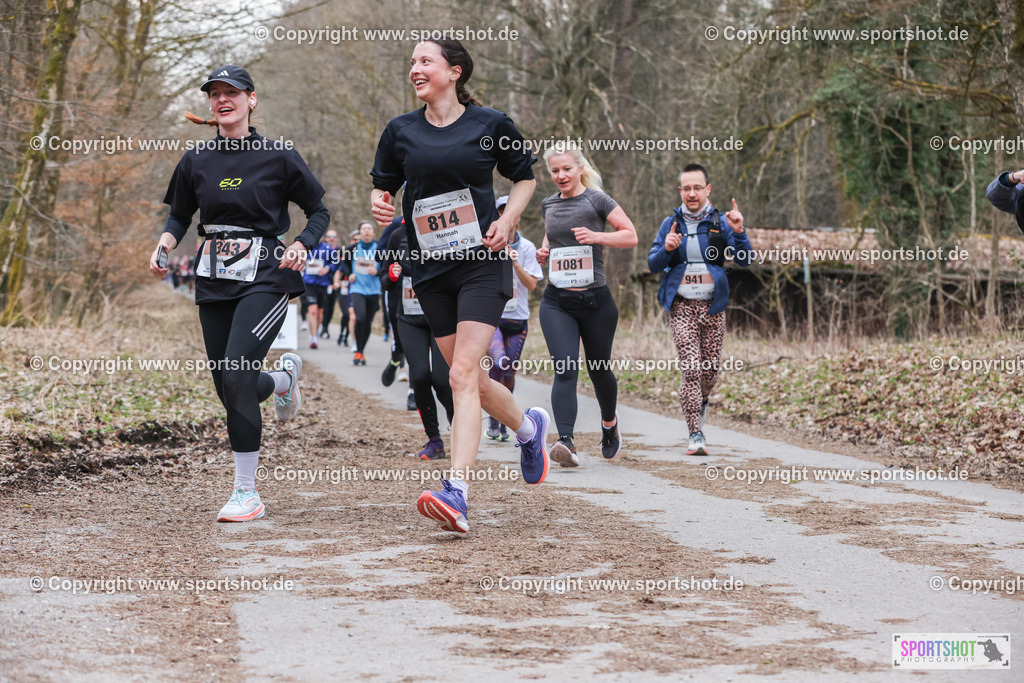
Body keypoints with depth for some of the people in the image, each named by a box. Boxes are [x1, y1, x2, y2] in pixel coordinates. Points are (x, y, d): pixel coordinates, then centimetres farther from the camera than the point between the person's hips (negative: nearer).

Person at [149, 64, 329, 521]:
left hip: (264, 277, -5)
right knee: (228, 390, 5)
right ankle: (284, 378, 41)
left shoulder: (278, 157, -2)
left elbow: (319, 212, 6)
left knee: (235, 376, -20)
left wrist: (301, 246, -12)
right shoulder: (196, 161, 8)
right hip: (213, 279, 5)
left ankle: (246, 493, -11)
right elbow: (179, 216, 19)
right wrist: (164, 246, -1)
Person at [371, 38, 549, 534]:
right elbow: (383, 185, 17)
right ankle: (528, 427, 41)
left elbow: (525, 178, 12)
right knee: (467, 376, 11)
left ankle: (457, 494, -25)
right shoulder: (401, 131, 6)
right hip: (430, 269, 4)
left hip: (482, 264, -4)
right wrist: (380, 205, -7)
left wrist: (507, 221, -4)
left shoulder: (490, 125, -1)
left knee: (462, 374, -17)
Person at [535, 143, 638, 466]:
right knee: (565, 370, -15)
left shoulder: (596, 200, -3)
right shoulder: (548, 205, 11)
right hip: (557, 302, 2)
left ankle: (609, 422, 42)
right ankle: (566, 442, -26)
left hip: (595, 301, -2)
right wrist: (544, 252, 6)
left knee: (599, 369, 13)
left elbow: (631, 236, -3)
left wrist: (597, 236, -19)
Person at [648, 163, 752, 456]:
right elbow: (653, 264, 4)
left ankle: (700, 403, 42)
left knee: (710, 369, 7)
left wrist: (738, 233, -21)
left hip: (713, 306, 1)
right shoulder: (671, 223, 5)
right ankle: (696, 435, -12)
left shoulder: (720, 222, 3)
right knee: (691, 368, -14)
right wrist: (666, 249, -17)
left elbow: (744, 260, -4)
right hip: (682, 306, -1)